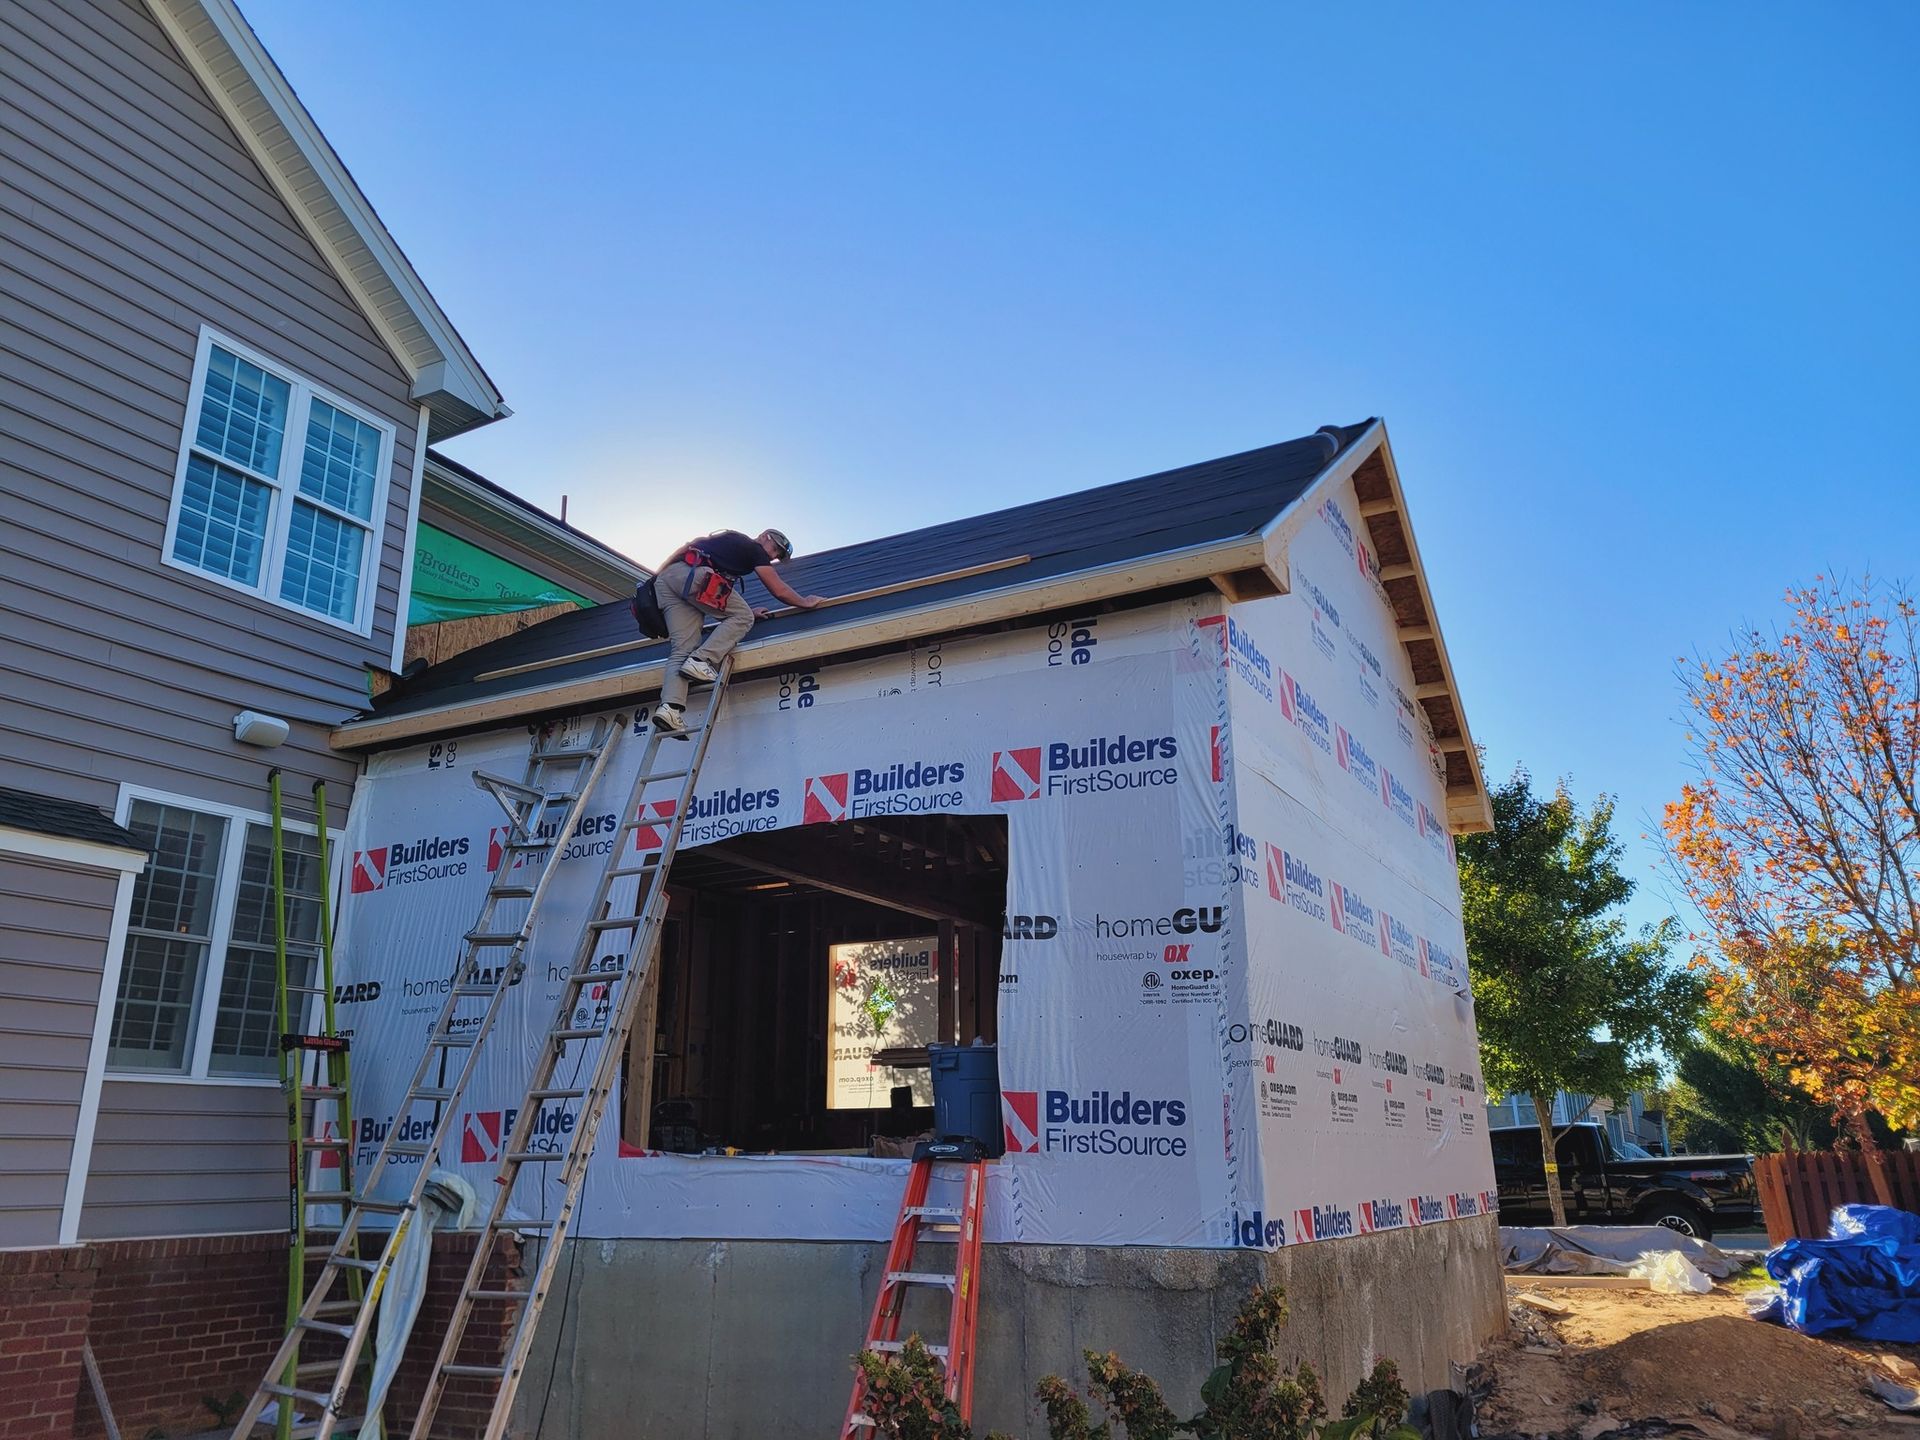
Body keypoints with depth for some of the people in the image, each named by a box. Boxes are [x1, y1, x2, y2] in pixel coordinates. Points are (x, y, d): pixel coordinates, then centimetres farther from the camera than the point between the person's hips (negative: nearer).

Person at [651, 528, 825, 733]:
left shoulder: (733, 542, 36)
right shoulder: (754, 548, 12)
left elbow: (724, 588, 41)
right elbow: (779, 590, 10)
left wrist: (748, 611, 45)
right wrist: (805, 602, 26)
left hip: (664, 578, 8)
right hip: (691, 574, -8)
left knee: (682, 650, 0)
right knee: (742, 617, 2)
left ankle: (669, 706, -19)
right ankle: (701, 661, -16)